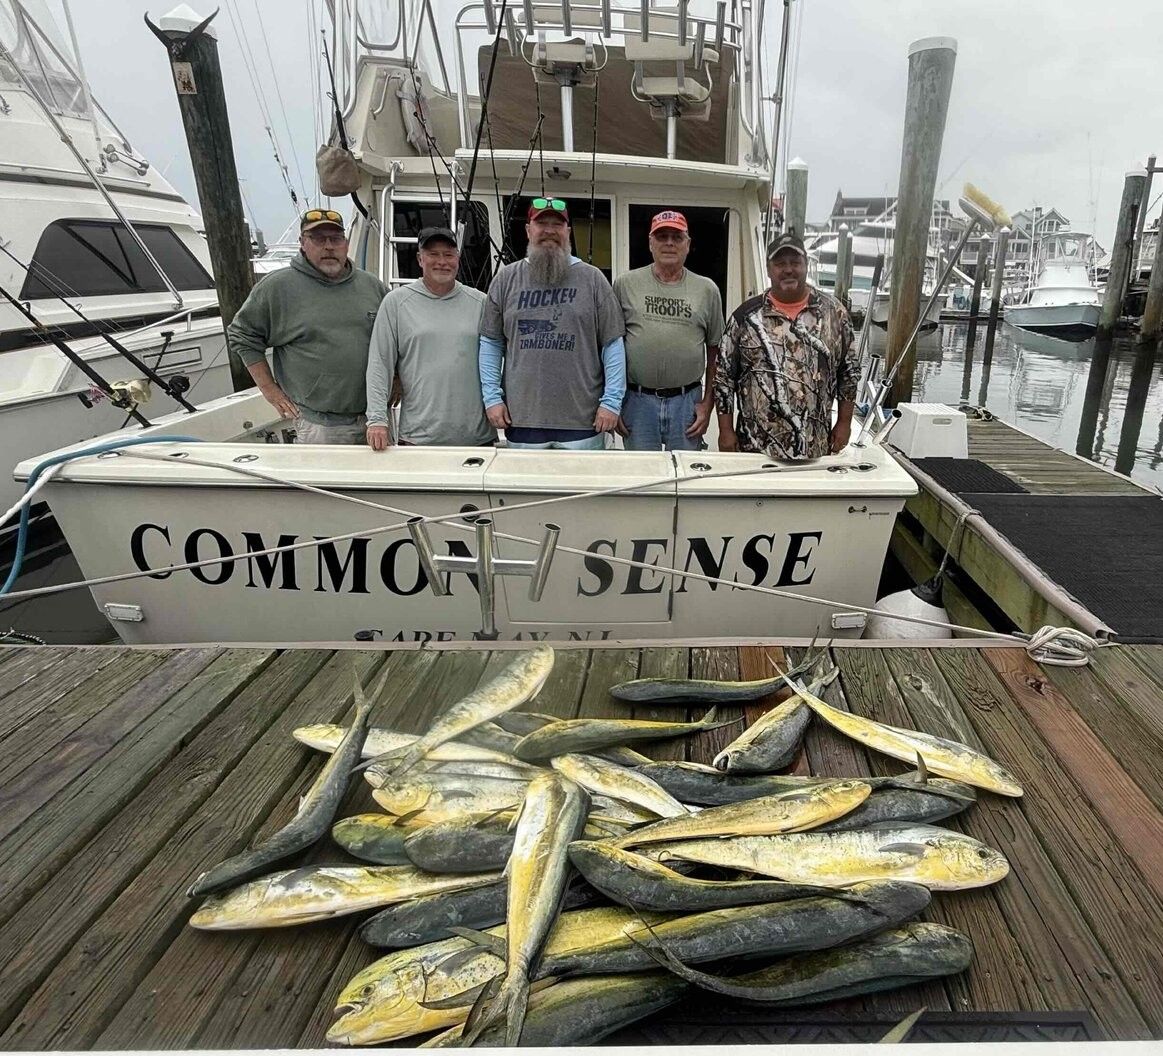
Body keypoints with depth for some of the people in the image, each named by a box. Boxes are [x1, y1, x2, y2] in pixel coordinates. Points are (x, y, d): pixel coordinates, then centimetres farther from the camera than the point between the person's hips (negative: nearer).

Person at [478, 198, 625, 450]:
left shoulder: (592, 278, 4)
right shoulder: (506, 279, 9)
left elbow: (612, 343, 2)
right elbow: (491, 343, 10)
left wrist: (611, 401, -5)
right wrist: (492, 397, 1)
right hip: (521, 420, 1)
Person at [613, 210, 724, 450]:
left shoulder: (707, 289, 6)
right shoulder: (625, 284, 2)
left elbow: (715, 351, 9)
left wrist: (708, 404, 4)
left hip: (687, 401, 1)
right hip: (637, 400, -1)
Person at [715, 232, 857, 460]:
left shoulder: (833, 311, 2)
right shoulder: (746, 315, -1)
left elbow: (849, 370, 8)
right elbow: (724, 375, 0)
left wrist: (844, 422, 4)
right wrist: (726, 430, -3)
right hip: (755, 443, -1)